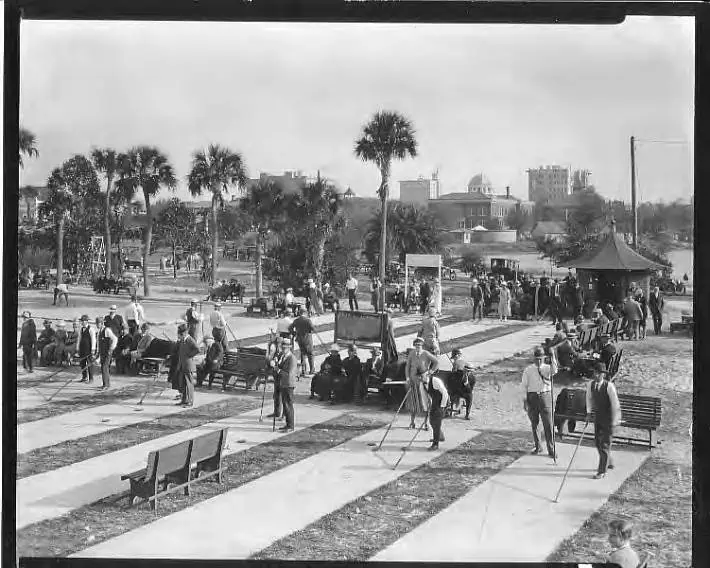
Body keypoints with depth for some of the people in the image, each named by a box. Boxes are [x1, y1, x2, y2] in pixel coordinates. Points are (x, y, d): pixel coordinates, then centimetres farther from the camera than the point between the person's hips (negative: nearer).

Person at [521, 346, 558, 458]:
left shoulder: (547, 368, 1)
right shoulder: (528, 370, 2)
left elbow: (554, 371, -24)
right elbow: (524, 386, 2)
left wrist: (553, 357, -35)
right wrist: (525, 401, -3)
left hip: (545, 397, -1)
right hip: (532, 397, 1)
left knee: (548, 424, -3)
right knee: (534, 424, 11)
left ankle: (551, 450, 2)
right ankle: (537, 446, 27)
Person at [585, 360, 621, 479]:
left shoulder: (609, 386, -23)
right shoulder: (591, 384, -5)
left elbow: (615, 403, -18)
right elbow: (589, 398, 13)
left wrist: (614, 420, -16)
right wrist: (589, 413, 11)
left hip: (609, 416, -7)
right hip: (598, 415, 7)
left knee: (605, 442, -6)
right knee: (598, 441, 14)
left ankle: (602, 471, -1)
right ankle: (608, 463, 36)